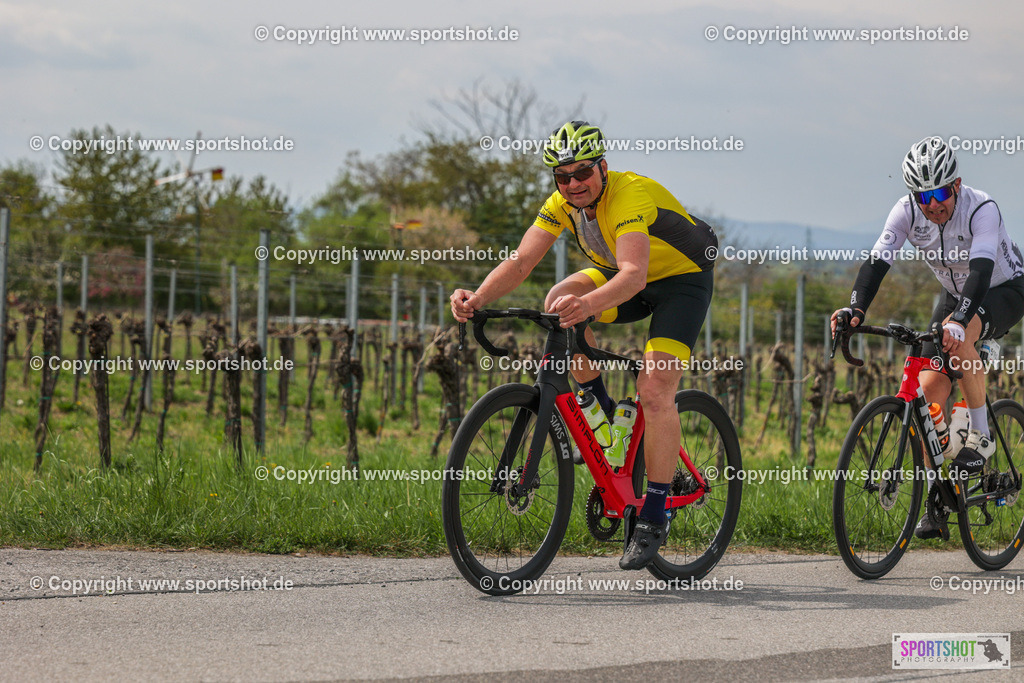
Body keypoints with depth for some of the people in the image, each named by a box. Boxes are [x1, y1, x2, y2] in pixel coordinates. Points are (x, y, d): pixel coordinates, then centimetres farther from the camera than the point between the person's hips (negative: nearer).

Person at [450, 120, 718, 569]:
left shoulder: (629, 196, -34)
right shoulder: (562, 204, -13)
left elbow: (634, 276, -48)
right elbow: (520, 262, -20)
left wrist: (588, 304, -67)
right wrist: (477, 299, -39)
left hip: (682, 279, -7)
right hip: (620, 274, 7)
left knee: (655, 390, -22)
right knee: (559, 302, -20)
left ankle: (654, 516, -11)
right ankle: (603, 417, -2)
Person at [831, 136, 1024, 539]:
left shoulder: (982, 210, -31)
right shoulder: (907, 212, -18)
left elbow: (981, 269, -44)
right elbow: (877, 260, -26)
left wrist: (958, 321, -61)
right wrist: (855, 309, -44)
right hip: (956, 295, 5)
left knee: (958, 335, -38)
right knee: (930, 390, -11)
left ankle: (981, 438, -20)